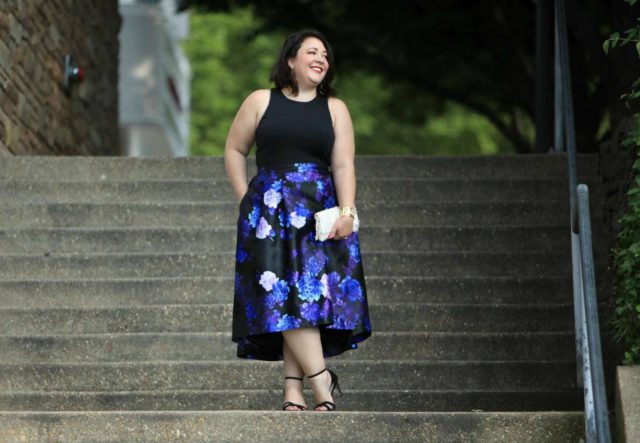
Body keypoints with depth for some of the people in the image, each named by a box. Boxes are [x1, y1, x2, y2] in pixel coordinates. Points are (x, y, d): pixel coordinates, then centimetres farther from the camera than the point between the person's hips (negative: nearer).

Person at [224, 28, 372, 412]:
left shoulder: (335, 108, 9)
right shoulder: (261, 102, 7)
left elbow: (343, 165, 1)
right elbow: (235, 150, 12)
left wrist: (347, 212, -11)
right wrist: (246, 199, 4)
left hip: (321, 212, 2)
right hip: (271, 211, -1)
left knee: (310, 292, -4)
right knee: (285, 293, -13)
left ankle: (294, 385, -1)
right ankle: (321, 379, -15)